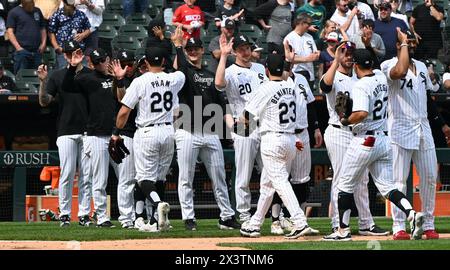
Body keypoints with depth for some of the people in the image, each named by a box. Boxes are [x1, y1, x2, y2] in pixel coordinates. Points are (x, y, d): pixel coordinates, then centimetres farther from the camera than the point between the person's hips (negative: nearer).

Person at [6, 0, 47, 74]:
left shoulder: (37, 11, 16)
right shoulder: (14, 12, 1)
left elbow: (42, 29, 21)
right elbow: (10, 31, -4)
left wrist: (43, 43, 4)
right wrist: (18, 47, -15)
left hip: (37, 51, 5)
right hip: (22, 51, -5)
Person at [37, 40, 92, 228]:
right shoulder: (57, 76, 7)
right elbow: (44, 102, -1)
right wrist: (43, 82, -14)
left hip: (87, 132, 1)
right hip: (66, 132, -1)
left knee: (86, 175, 2)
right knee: (67, 174, -5)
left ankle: (84, 214, 6)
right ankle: (64, 214, 0)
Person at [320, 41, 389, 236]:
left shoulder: (359, 78, 17)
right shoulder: (334, 77, -4)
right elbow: (325, 84, -30)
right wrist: (336, 61, -30)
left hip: (358, 133, 7)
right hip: (339, 132, -7)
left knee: (362, 181, 9)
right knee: (340, 179, -7)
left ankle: (366, 224, 14)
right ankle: (337, 225, -4)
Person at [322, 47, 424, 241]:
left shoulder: (360, 86, -17)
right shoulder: (382, 77, 6)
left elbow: (361, 114, -30)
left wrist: (346, 121, -13)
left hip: (364, 141, -7)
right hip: (384, 140, 7)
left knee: (345, 185, 8)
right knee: (386, 186, 5)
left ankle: (343, 230, 12)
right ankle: (412, 214, -18)